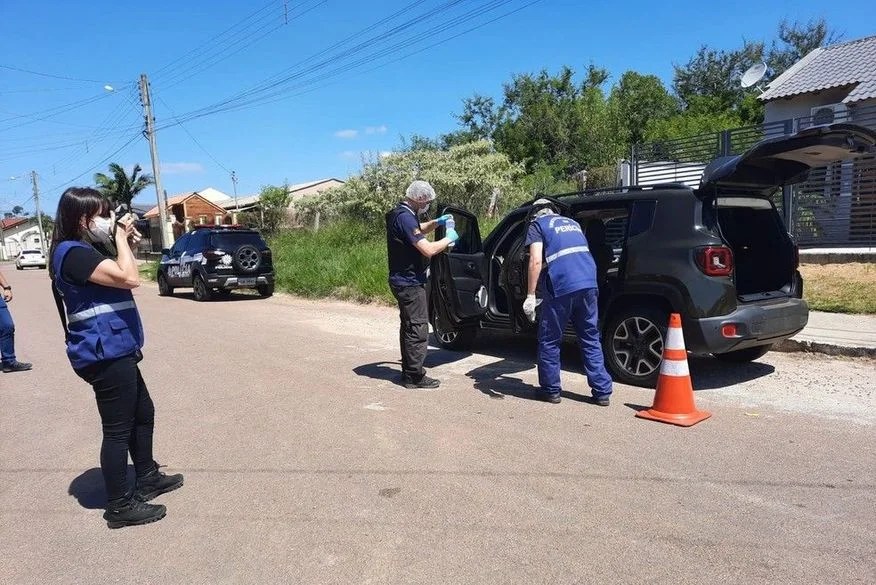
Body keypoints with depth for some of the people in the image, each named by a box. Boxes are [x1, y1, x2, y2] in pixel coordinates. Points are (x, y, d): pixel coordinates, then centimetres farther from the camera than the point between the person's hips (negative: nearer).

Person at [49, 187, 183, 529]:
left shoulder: (82, 251, 16)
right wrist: (120, 238, -15)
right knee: (118, 429, -1)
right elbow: (130, 278, -26)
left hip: (115, 352, 11)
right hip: (104, 355, -11)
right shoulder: (73, 253, -18)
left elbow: (118, 277, 24)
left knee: (143, 413, 22)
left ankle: (147, 478, 37)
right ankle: (120, 507, 12)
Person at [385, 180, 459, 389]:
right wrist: (448, 238, -10)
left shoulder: (401, 214, 11)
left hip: (403, 281, 11)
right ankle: (414, 376, 2)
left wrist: (437, 222, 14)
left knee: (409, 327, 17)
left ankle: (408, 371, 26)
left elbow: (418, 230, 30)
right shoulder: (405, 217, -21)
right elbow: (428, 249, -26)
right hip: (410, 283, -11)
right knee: (418, 329, -4)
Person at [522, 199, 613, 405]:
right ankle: (602, 391, 17)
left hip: (562, 287, -5)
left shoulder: (537, 225, 8)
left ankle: (551, 390, 18)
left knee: (549, 340, 11)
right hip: (589, 283, 5)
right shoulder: (572, 223, 26)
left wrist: (530, 295, -7)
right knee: (590, 338, 15)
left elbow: (536, 261, -6)